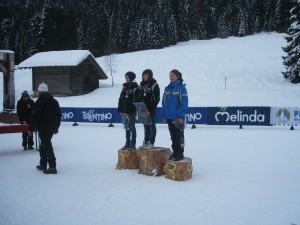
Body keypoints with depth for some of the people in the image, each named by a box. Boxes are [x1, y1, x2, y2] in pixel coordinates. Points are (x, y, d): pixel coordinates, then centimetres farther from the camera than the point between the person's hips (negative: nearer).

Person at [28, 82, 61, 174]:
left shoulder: (40, 102, -12)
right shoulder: (54, 101, 11)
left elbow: (35, 117, -15)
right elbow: (59, 115, 16)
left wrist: (31, 129, -8)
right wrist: (57, 127, 23)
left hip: (43, 128, -8)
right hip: (52, 128, 8)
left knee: (46, 146, -6)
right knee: (44, 144, 20)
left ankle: (52, 167, -10)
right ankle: (43, 164, 27)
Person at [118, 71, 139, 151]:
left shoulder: (135, 87, -9)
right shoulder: (125, 86, 13)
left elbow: (135, 100, -15)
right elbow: (121, 99, 16)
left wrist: (129, 112, -17)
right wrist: (120, 110, 9)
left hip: (131, 111, -7)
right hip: (125, 111, 7)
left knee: (131, 127, -5)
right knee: (127, 127, 12)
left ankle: (133, 145, 1)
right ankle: (127, 143, 21)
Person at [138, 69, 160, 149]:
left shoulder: (154, 85, -8)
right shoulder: (142, 84, 12)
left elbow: (156, 98, -11)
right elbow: (140, 96, 16)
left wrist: (151, 109, -16)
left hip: (151, 109, -6)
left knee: (152, 125, -1)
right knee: (146, 126, 11)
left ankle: (151, 143, 4)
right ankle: (145, 142, 18)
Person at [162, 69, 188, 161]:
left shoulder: (181, 88, -7)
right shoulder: (167, 89, 10)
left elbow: (184, 103, -12)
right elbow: (164, 103, 12)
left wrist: (181, 116, -17)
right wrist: (164, 116, 7)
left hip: (178, 117, -6)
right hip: (169, 117, 6)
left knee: (179, 135, 3)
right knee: (173, 136, 13)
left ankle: (180, 153, 11)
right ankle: (175, 152, 23)